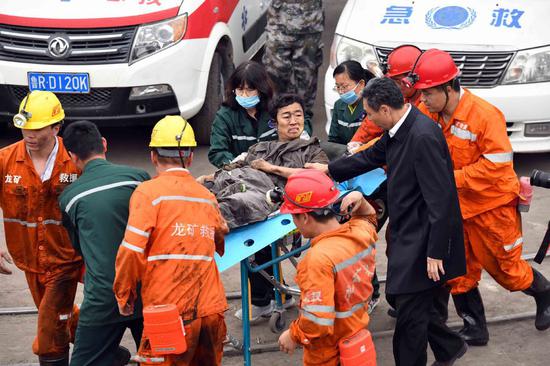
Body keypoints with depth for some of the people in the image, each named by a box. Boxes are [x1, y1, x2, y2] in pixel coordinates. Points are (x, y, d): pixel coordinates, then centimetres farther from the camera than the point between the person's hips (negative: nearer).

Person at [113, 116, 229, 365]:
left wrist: (124, 297, -1)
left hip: (169, 311, -5)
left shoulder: (149, 192, -5)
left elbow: (132, 251, -13)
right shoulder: (208, 197, 11)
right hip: (212, 311, 5)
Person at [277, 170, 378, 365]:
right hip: (357, 333, 7)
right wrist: (360, 200, 0)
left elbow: (318, 322, -32)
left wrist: (293, 336, -14)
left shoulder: (320, 258, -32)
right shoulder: (361, 231, -9)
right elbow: (368, 217, 20)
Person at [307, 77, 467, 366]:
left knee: (410, 312, -1)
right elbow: (372, 156, 24)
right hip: (407, 234, 10)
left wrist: (435, 253, -23)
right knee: (402, 298, 18)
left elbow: (441, 199, -25)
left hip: (423, 241, -10)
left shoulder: (423, 137, -25)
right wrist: (330, 169, 31)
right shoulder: (398, 130, 4)